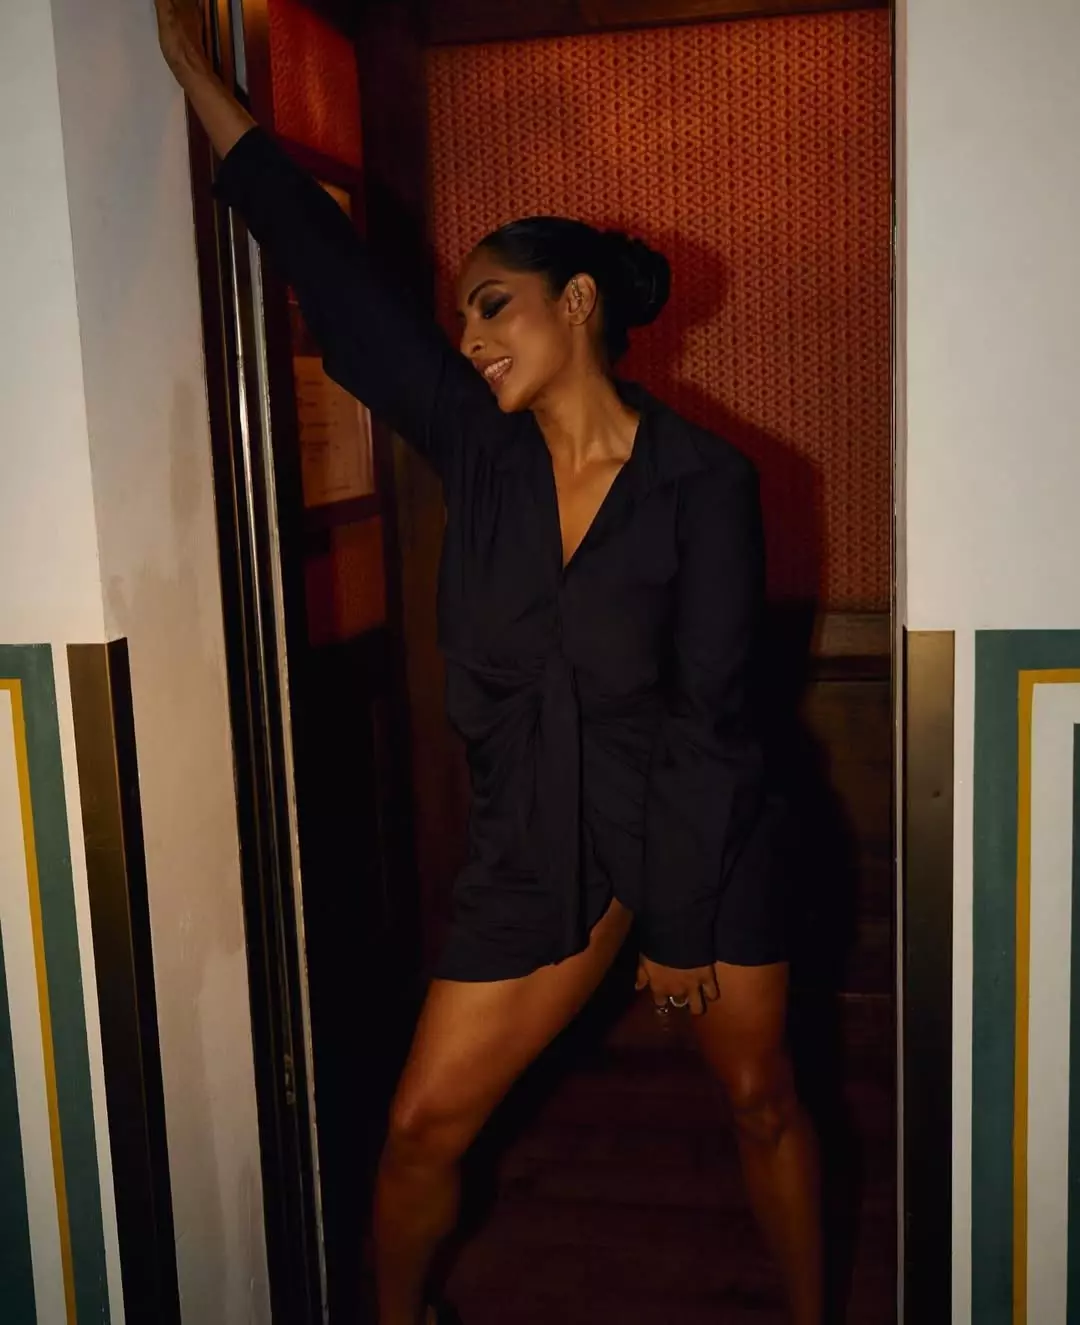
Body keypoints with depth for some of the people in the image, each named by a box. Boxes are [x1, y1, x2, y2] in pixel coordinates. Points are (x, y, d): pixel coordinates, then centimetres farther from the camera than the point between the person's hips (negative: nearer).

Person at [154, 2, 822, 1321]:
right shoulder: (478, 446, -3)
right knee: (423, 1123, 7)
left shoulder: (704, 482, -13)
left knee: (762, 1104, 14)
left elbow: (708, 716, -13)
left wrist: (678, 921, -11)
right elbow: (331, 273, -3)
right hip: (537, 842, 3)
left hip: (707, 838, -3)